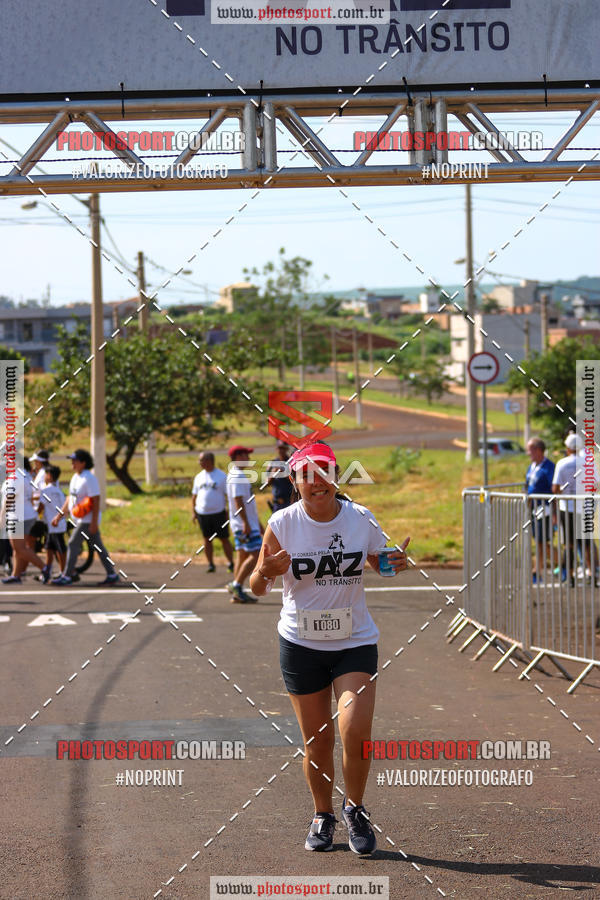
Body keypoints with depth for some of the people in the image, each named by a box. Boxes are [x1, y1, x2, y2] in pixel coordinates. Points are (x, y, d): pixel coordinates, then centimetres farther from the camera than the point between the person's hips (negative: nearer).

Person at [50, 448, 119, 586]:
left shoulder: (89, 478, -17)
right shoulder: (75, 477, 12)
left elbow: (96, 500, -20)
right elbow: (70, 498, 20)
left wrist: (94, 522, -23)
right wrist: (60, 515, 18)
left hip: (88, 520, -9)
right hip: (79, 519, 9)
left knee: (73, 544, -9)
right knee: (98, 547, 10)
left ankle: (67, 576, -5)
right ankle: (111, 575, 14)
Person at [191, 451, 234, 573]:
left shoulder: (222, 476, -2)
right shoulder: (199, 477, 11)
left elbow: (228, 495, -2)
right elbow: (194, 495, 16)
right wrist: (194, 512, 9)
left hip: (218, 513, -4)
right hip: (203, 513, 4)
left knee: (224, 539, -2)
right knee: (207, 540, 6)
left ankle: (231, 564, 2)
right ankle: (210, 564, 12)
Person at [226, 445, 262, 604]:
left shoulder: (234, 474, 18)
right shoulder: (238, 476, -15)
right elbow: (238, 500, -22)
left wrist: (257, 522, 27)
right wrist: (246, 523, -25)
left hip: (244, 524, 10)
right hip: (245, 524, -10)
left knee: (243, 555, 9)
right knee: (255, 555, -11)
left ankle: (237, 593, 8)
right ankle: (236, 585, -12)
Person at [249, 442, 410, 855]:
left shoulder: (361, 519, -3)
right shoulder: (283, 524, -7)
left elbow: (379, 563, 14)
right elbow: (257, 588, -1)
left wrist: (397, 562, -9)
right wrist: (266, 571, -24)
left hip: (355, 641, 0)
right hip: (301, 643, 0)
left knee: (356, 731, -15)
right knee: (317, 740, 6)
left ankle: (355, 809, 10)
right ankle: (323, 817, 27)